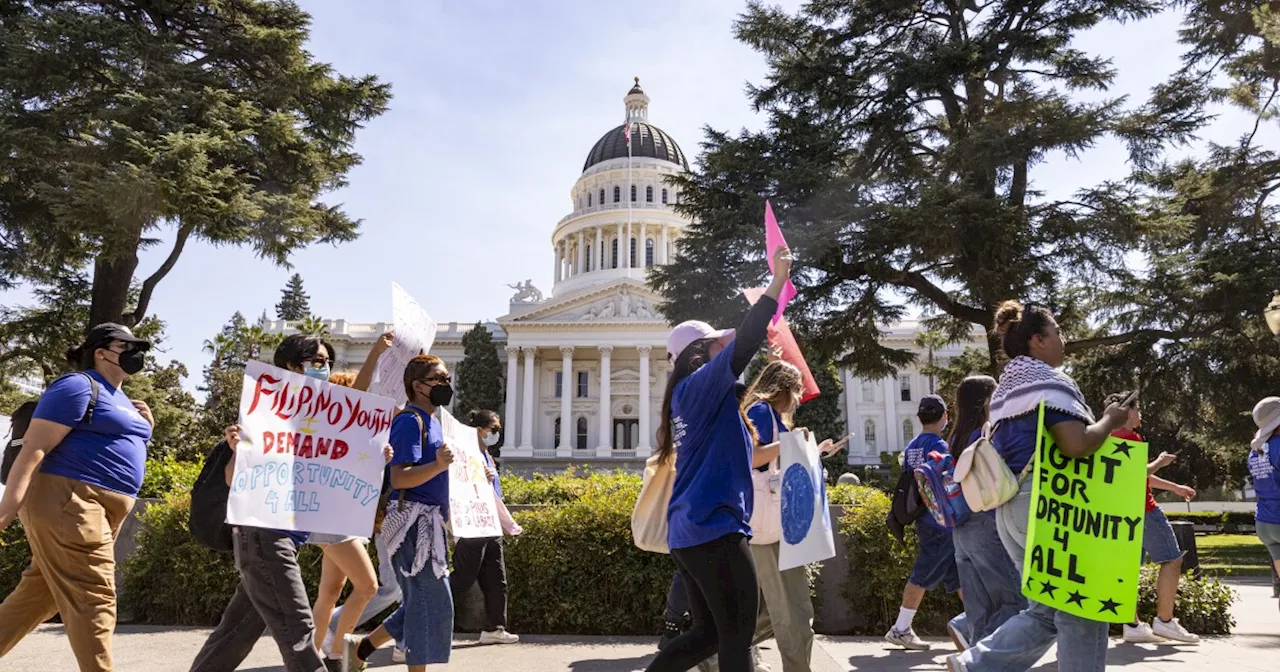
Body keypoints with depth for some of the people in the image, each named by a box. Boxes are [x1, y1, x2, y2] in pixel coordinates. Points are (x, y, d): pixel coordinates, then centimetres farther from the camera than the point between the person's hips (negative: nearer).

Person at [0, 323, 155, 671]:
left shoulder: (119, 398, 20)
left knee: (39, 595, 14)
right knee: (93, 597, -10)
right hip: (66, 502, -10)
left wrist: (146, 427, 10)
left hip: (97, 510, 10)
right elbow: (35, 448, -16)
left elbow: (122, 449, 29)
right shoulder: (78, 386, -9)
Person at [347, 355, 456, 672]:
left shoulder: (430, 421, 18)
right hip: (414, 522, -10)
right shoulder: (410, 421, -13)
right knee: (433, 602, -6)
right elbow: (399, 478, -22)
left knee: (421, 602, 17)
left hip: (427, 523, 10)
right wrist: (438, 466, -33)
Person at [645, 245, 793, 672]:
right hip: (713, 528, -10)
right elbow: (742, 345, -21)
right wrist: (778, 282, -17)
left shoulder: (692, 396, 17)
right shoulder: (700, 385, -9)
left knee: (709, 632, 17)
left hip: (691, 530, 10)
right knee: (737, 636, 0)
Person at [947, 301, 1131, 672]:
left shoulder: (1008, 387, 19)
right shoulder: (1049, 381, -10)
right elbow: (1076, 444, -23)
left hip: (1011, 507, 9)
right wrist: (1110, 421, -5)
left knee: (1047, 609, 15)